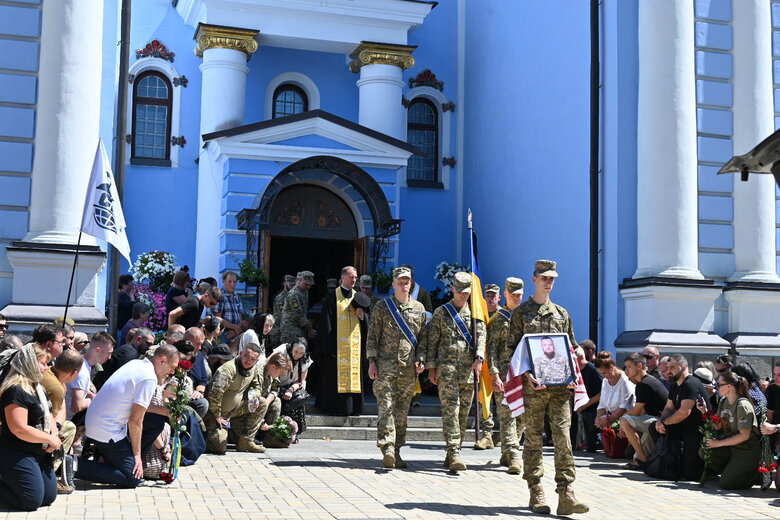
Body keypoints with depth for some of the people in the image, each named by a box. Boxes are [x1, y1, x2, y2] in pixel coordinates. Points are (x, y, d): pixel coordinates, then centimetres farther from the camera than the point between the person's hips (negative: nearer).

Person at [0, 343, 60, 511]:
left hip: (40, 453, 10)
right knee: (32, 501, -10)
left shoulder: (37, 387, 11)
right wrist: (50, 439, -16)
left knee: (49, 497, 11)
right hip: (17, 455, -10)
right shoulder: (15, 391, -21)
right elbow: (20, 429, -26)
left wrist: (54, 434, -6)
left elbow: (47, 414, 16)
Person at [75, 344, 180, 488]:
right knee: (133, 479, -6)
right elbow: (135, 421, -17)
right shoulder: (149, 378, -19)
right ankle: (76, 465, -9)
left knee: (157, 421, 13)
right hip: (108, 431, -10)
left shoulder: (137, 364, 8)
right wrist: (137, 455, -8)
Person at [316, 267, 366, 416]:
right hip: (337, 344, -4)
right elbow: (326, 321, -5)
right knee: (336, 374, -5)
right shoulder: (333, 297, 0)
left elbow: (366, 323, 17)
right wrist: (328, 345, -12)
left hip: (355, 343, 4)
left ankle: (353, 407, 9)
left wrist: (362, 316, -8)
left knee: (354, 373, 4)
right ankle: (336, 407, 0)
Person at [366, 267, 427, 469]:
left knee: (402, 409, 6)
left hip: (409, 367, 3)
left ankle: (396, 451, 13)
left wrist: (420, 359, 2)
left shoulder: (419, 308, 13)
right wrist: (372, 361, -5)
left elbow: (423, 337, 15)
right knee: (386, 407, -12)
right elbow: (372, 336, 4)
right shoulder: (381, 307, 6)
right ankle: (387, 449, -19)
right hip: (385, 364, -3)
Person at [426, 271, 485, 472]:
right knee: (450, 410, -13)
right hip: (446, 367, -3)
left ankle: (452, 454, 15)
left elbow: (481, 336, 1)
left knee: (464, 412, 6)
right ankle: (454, 453, -17)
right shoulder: (441, 312, 8)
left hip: (469, 369, 3)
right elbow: (432, 341, 7)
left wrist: (479, 358, -16)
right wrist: (431, 367, 0)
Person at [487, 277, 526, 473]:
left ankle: (506, 453, 21)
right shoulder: (498, 319, 1)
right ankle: (513, 457, -8)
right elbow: (491, 348, -4)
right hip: (504, 374, -5)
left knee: (523, 417, 6)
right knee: (507, 416, -8)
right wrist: (494, 375, -14)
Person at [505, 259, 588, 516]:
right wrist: (527, 374, -14)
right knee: (533, 438, 1)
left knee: (563, 436, -5)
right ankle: (536, 494, 8)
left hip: (559, 385, 3)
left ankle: (565, 494, -7)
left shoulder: (562, 313, 17)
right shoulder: (521, 313, 6)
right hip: (533, 386, -3)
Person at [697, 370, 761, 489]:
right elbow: (717, 426, 8)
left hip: (747, 451, -8)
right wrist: (705, 411, -6)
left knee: (726, 483, -14)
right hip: (731, 446, 8)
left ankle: (758, 473, 7)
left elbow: (744, 435, -22)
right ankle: (731, 469, 10)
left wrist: (718, 443, -19)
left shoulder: (743, 405, -20)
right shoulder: (723, 402, 6)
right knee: (703, 451, -9)